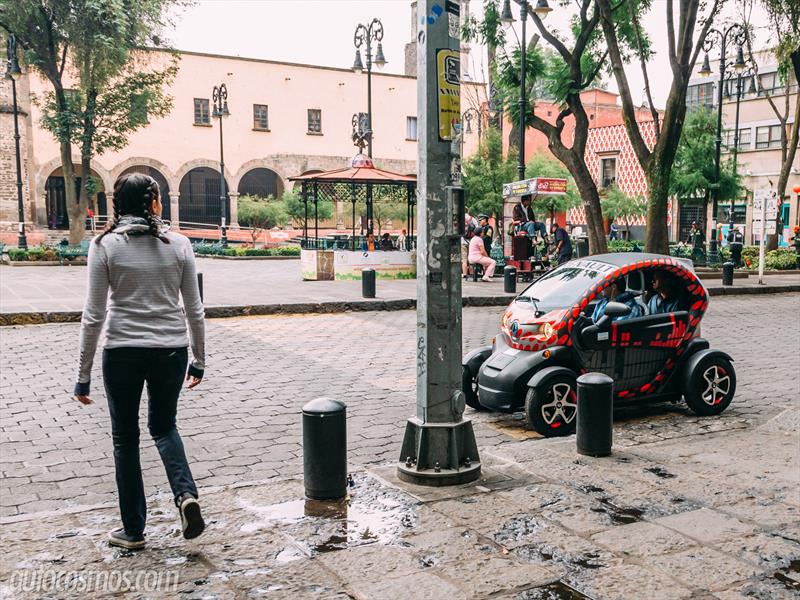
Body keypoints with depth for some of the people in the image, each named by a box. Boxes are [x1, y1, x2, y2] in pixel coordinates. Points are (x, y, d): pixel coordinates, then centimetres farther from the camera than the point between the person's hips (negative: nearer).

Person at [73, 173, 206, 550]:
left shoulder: (105, 246, -6)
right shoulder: (178, 244, -1)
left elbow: (94, 315, -7)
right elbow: (194, 310, 2)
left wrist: (83, 374, 0)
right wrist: (199, 360, 13)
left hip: (123, 352, -2)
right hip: (171, 351, 2)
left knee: (125, 439, 15)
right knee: (164, 427, 24)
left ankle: (133, 530, 24)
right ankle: (186, 493, 0)